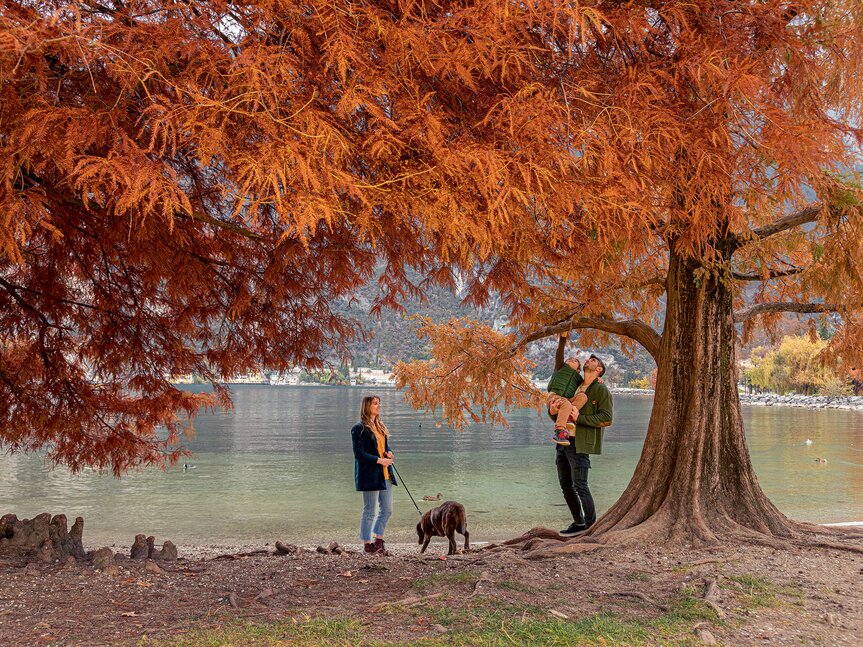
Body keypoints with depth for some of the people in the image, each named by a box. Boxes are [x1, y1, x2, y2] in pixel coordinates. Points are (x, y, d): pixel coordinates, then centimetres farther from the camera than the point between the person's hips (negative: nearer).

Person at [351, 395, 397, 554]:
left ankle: (378, 540, 24)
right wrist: (379, 460, -19)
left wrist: (389, 453, 2)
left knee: (387, 510, 10)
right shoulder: (359, 429, -10)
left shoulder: (381, 427, 15)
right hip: (369, 475, -8)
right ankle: (367, 544, 10)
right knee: (369, 511, 0)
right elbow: (359, 454, -15)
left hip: (385, 475, 8)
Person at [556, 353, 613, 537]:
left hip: (579, 444, -7)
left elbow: (606, 418, -14)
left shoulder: (601, 390, -4)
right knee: (566, 485, 11)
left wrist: (579, 418, -18)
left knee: (580, 486, -6)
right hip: (563, 442, 7)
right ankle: (579, 522, 22)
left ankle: (591, 525, 7)